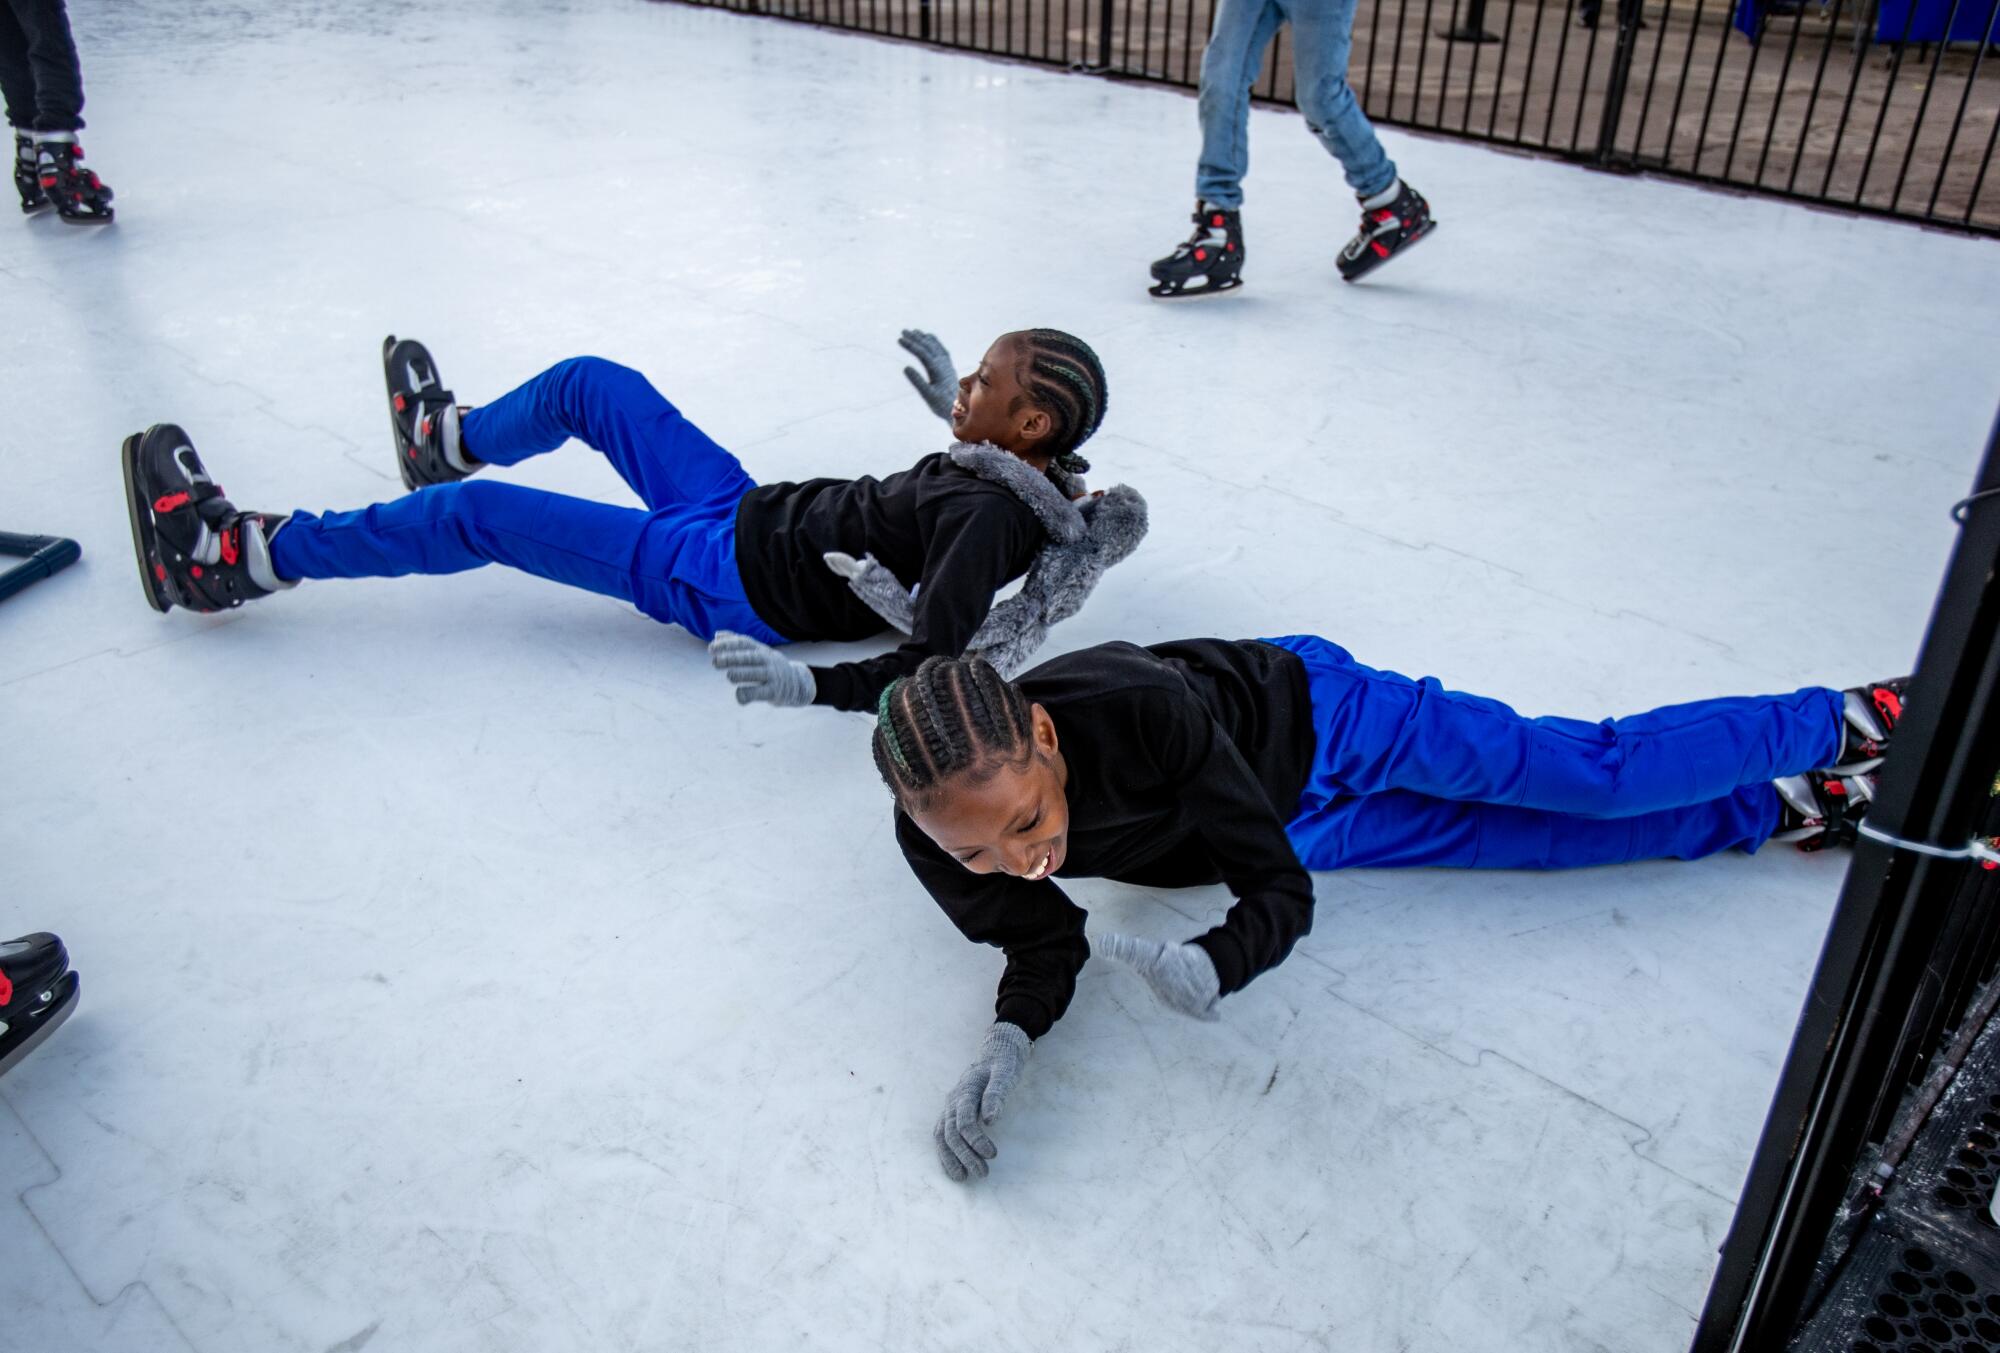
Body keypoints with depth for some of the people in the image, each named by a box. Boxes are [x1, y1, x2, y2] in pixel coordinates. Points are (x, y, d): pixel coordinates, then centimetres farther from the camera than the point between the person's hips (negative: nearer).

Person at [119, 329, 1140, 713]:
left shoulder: (988, 519, -29)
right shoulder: (1018, 471, -3)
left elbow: (931, 667, -37)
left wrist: (811, 686, -48)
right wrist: (953, 405, 19)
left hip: (730, 585, -9)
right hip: (752, 511, 9)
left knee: (474, 514, -6)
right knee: (587, 384, 19)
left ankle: (234, 554, 11)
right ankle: (448, 435, 49)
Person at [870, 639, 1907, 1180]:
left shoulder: (1138, 708, -42)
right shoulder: (938, 843, -28)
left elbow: (1282, 895, -31)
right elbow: (1046, 943, -10)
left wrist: (1210, 965, -52)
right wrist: (1007, 1041, -31)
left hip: (1309, 717, -4)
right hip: (1290, 824, 4)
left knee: (1597, 773, 3)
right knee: (1572, 839, 11)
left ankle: (1844, 723, 30)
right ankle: (1779, 811, 34)